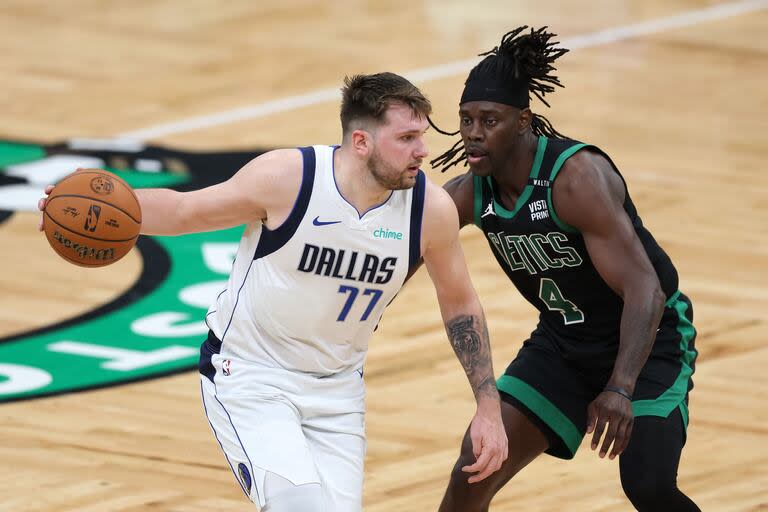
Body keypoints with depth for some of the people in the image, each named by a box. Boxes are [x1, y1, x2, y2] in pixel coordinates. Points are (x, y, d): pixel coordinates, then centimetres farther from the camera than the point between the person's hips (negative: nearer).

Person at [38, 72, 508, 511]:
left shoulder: (432, 209, -12)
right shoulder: (286, 178, -21)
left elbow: (460, 304, 5)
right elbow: (184, 211, -7)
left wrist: (489, 407, 4)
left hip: (336, 389, 5)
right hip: (249, 375, -4)